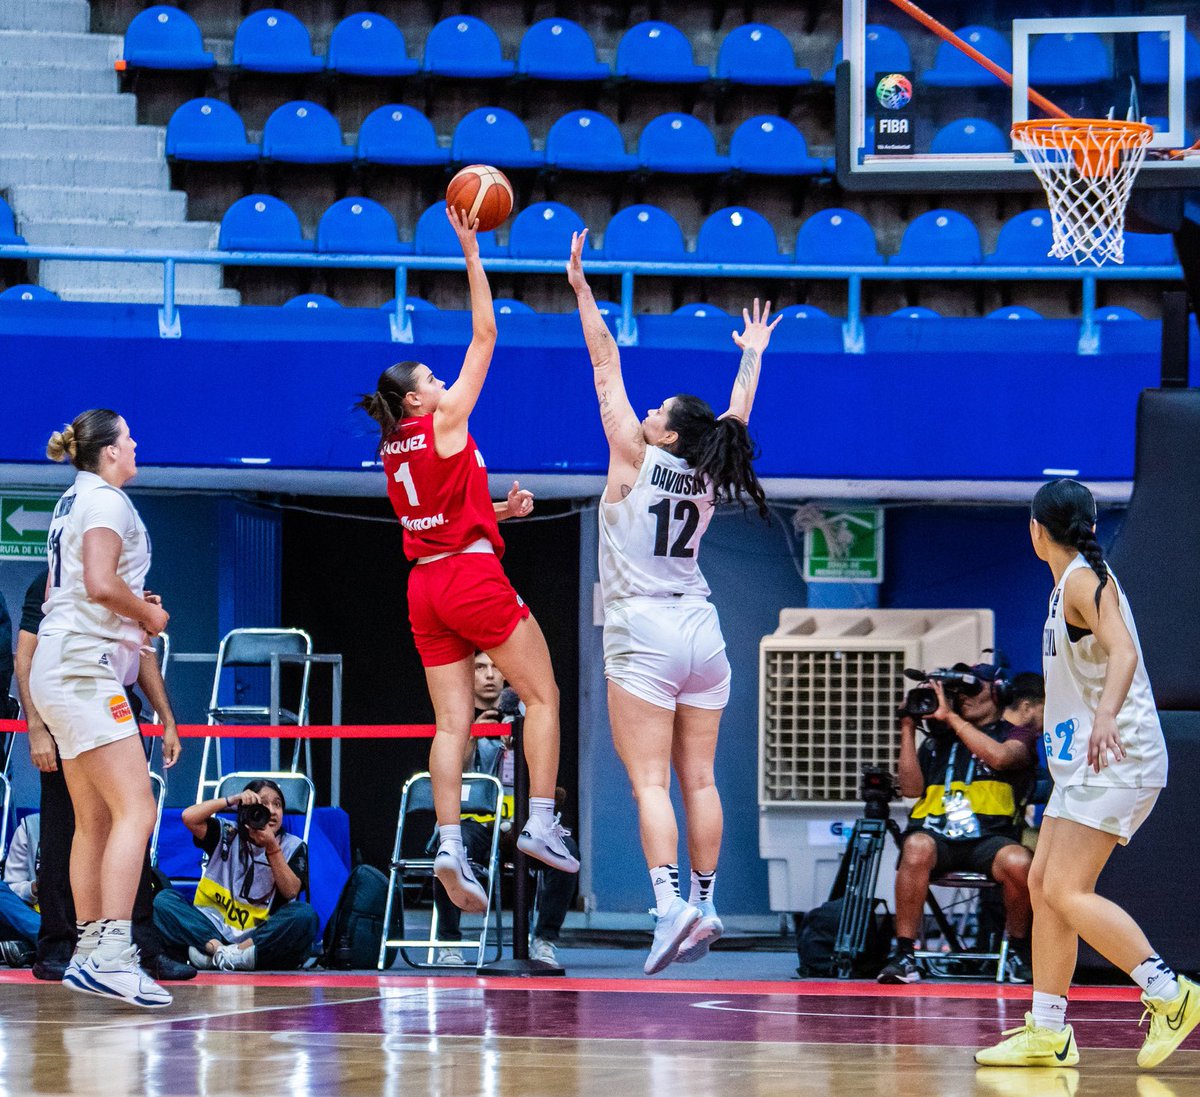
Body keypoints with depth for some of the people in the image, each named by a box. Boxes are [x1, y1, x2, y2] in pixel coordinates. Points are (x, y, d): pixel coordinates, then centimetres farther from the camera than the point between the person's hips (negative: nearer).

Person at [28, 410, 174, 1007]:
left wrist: (131, 608, 17)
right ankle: (112, 953, -28)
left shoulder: (72, 502, 20)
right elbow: (100, 582, -23)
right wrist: (148, 614, -6)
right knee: (136, 810, -17)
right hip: (85, 668, -10)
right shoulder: (105, 500, -9)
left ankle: (88, 951, 12)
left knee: (95, 820, 12)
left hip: (62, 669, 10)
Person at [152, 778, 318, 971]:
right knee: (164, 900, -19)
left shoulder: (292, 847, 9)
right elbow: (189, 817, -3)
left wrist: (272, 847, -14)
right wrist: (231, 800, -6)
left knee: (305, 915, -31)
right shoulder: (227, 836, 11)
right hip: (212, 930, 1)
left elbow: (290, 891, -5)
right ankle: (215, 947, -40)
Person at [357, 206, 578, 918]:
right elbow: (484, 336, -5)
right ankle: (541, 822, -4)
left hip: (426, 584, 7)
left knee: (453, 720, 2)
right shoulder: (444, 421, -5)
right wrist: (471, 254, -4)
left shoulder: (395, 451, 15)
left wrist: (501, 510, 20)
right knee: (543, 694, 4)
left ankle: (450, 843, -11)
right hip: (474, 575, -7)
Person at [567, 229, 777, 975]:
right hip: (702, 631, 6)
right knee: (699, 780, 9)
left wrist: (583, 289, 0)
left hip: (644, 633, -6)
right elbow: (738, 416, 23)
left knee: (650, 782, -11)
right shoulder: (706, 477, 6)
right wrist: (753, 354, 38)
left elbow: (607, 366, -3)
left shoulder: (635, 459, -7)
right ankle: (704, 905, 11)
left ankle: (670, 904, -24)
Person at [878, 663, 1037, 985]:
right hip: (935, 832, 1)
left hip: (988, 837, -1)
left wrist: (951, 717, -5)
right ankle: (904, 954, -30)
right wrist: (908, 728, 9)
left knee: (1019, 863, -35)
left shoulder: (1017, 736, 16)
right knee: (917, 847, -36)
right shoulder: (938, 740, 24)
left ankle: (1018, 948, -6)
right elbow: (912, 787, 12)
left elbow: (999, 756, -9)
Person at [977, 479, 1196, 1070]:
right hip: (1086, 762, 10)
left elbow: (1124, 652, -28)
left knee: (1067, 892, -17)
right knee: (1044, 886, 8)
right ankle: (1047, 1033, 10)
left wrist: (1106, 716, -44)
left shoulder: (1084, 580, -12)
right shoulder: (1069, 583, 17)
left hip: (1114, 761, -10)